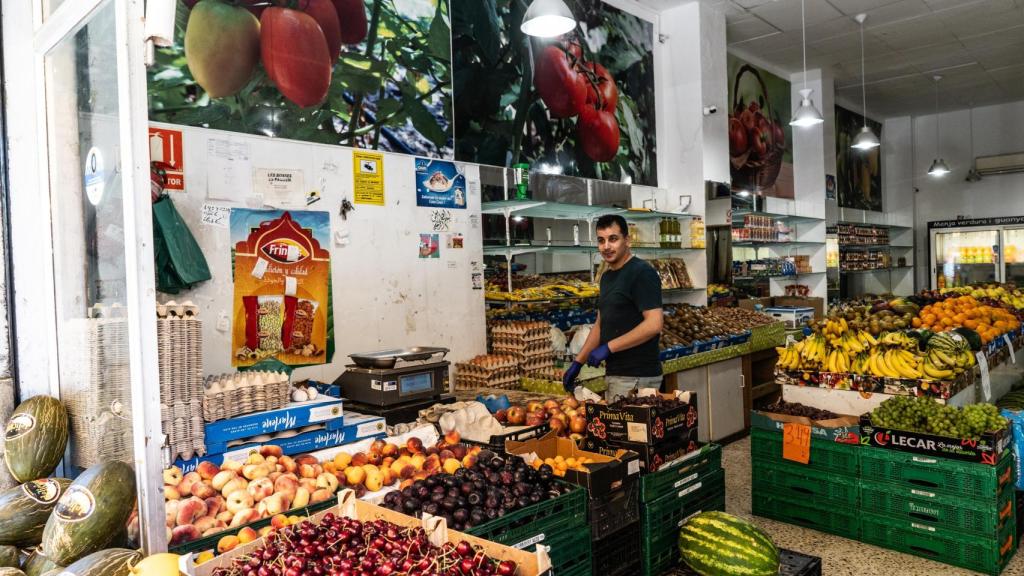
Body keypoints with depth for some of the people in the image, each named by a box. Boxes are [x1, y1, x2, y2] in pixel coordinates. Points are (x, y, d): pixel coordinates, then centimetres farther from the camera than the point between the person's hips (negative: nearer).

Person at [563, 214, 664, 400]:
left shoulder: (642, 273, -12)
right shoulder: (607, 276, 15)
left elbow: (654, 324, -20)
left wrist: (608, 347, -18)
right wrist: (578, 363, 17)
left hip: (636, 377, -8)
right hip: (614, 373, 8)